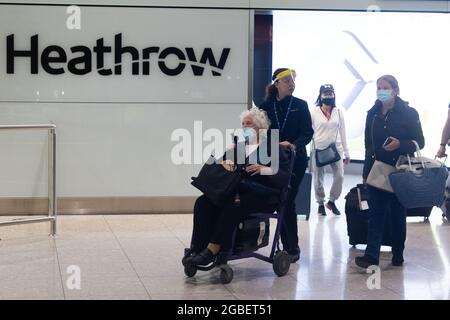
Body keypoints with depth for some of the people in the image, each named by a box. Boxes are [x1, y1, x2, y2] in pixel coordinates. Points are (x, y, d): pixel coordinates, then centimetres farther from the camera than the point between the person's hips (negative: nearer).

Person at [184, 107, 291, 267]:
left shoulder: (274, 147, 8)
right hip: (235, 191, 6)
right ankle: (197, 249, -31)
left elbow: (285, 176, -5)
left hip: (261, 195, -5)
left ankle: (212, 251, -37)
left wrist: (264, 169, -19)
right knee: (203, 202, -23)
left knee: (233, 205, -36)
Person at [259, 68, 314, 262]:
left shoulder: (300, 105, 1)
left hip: (295, 160, -2)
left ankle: (291, 247, 4)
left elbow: (308, 132, -6)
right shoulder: (266, 106, 4)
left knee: (287, 201, -6)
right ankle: (290, 247, 13)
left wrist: (294, 144, -23)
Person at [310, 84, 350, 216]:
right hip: (318, 149, -2)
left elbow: (342, 133, 8)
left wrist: (346, 153, 7)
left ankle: (332, 201, 14)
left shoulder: (338, 112, 5)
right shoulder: (314, 112, -1)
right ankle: (321, 203, 22)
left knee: (339, 176, -7)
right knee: (318, 178, 5)